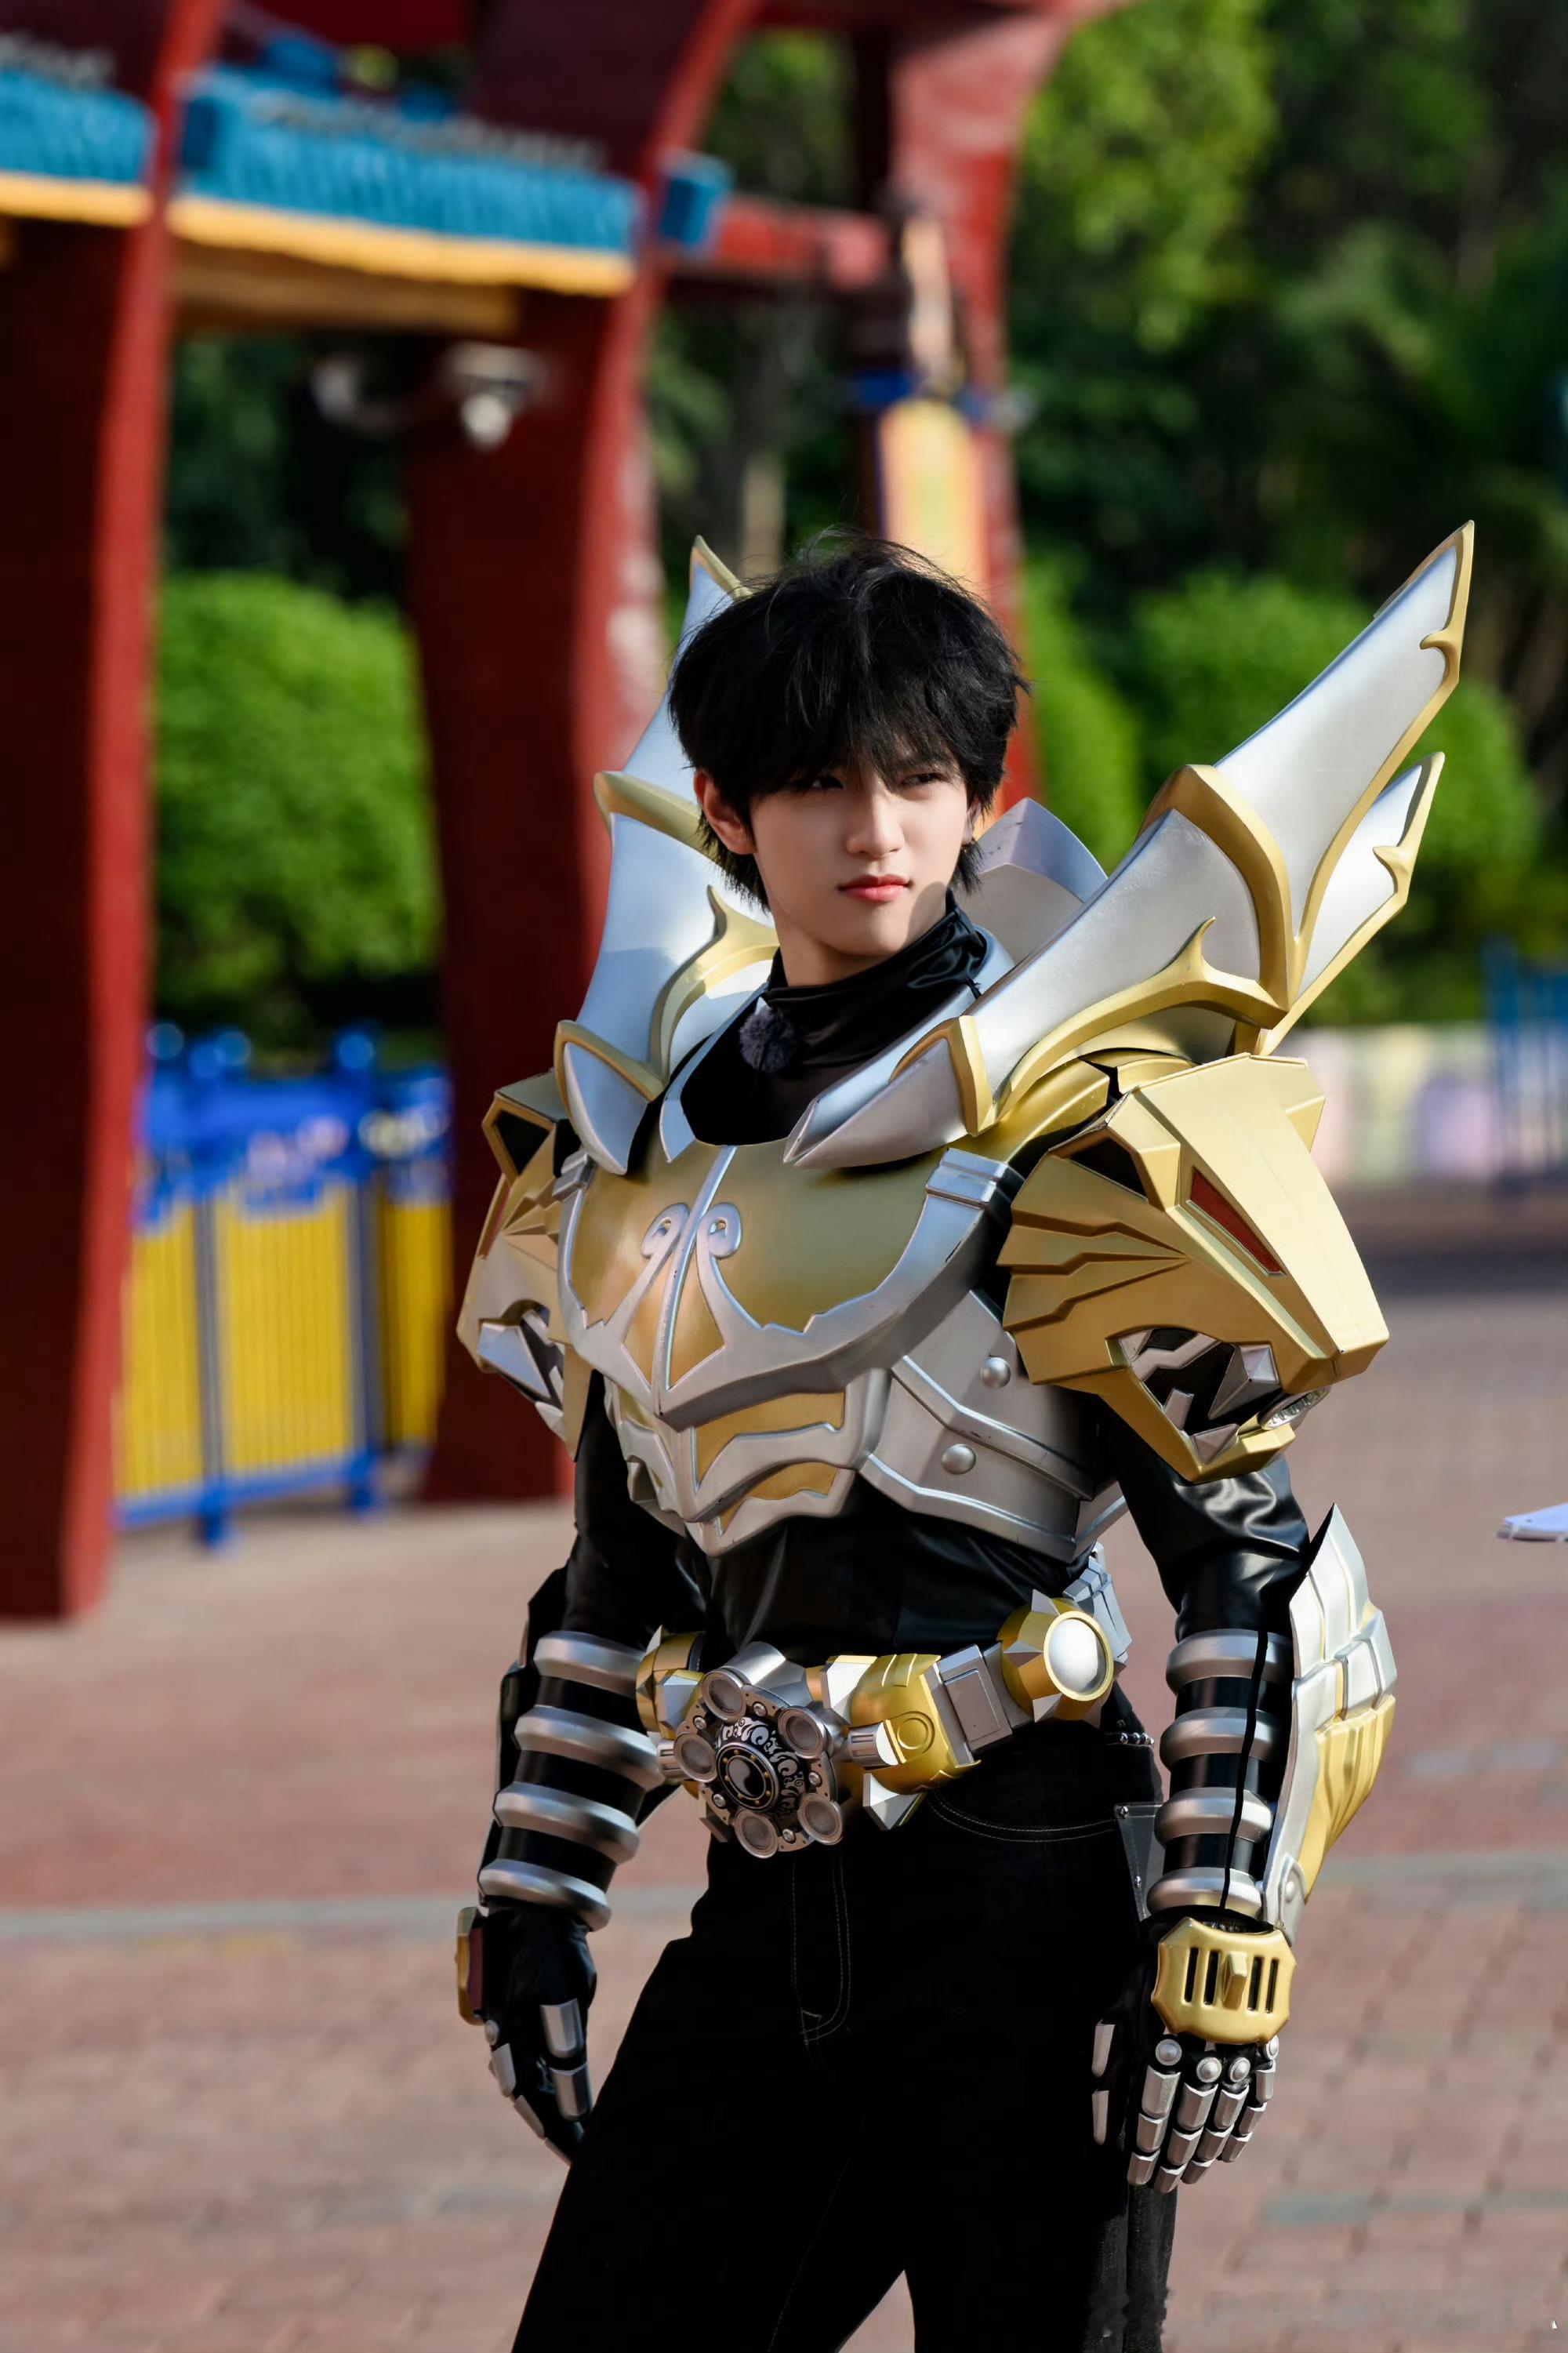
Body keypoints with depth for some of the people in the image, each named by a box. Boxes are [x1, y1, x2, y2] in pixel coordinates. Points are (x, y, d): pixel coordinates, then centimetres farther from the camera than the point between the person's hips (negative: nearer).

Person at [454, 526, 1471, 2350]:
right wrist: (534, 1896, 17)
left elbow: (1251, 1585, -8)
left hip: (1029, 1904, -6)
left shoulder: (1074, 1140, -7)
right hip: (770, 1915, 6)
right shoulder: (637, 1132, 11)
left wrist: (1226, 1945, -14)